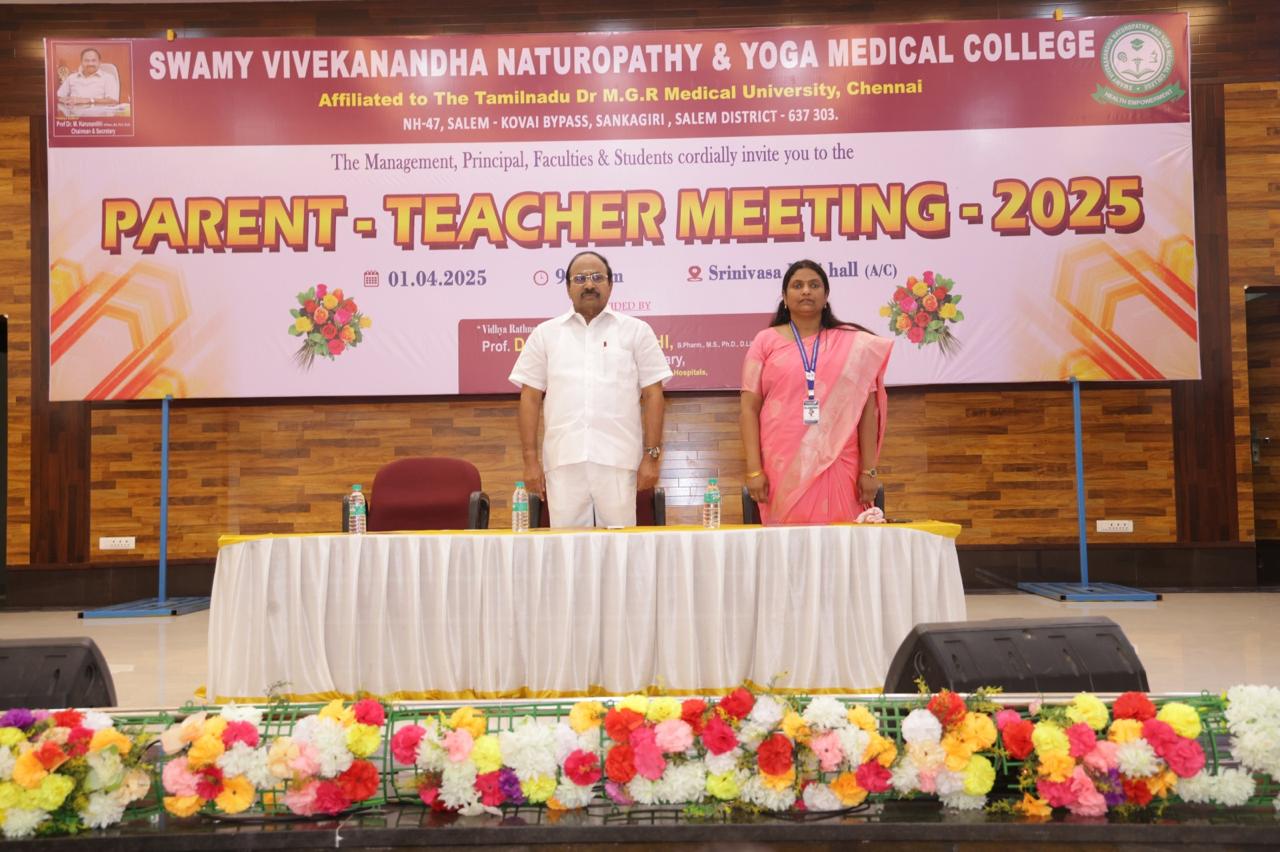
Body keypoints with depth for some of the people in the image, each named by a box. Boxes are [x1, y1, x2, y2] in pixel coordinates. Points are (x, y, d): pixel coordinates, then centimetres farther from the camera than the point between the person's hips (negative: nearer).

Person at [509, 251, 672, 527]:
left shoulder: (636, 331, 8)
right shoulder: (545, 334, 11)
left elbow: (652, 395, 4)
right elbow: (530, 399, 9)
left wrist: (651, 456, -3)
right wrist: (530, 460, 2)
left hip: (618, 460, -1)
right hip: (563, 460, 1)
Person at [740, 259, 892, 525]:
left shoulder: (854, 344, 8)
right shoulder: (766, 342, 6)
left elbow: (867, 410, 6)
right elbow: (749, 408, 2)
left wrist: (869, 469, 0)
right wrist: (754, 470, -5)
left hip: (837, 468, 1)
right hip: (782, 468, -1)